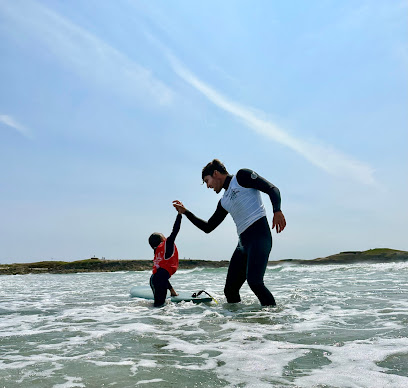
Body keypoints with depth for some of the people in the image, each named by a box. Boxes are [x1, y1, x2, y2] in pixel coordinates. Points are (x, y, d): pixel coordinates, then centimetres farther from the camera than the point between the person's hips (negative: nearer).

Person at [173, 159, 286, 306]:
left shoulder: (242, 176, 5)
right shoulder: (224, 202, 25)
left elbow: (272, 189, -4)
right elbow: (208, 227, 30)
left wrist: (277, 211, -22)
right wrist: (185, 212, 28)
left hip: (259, 234, -8)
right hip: (243, 243, 8)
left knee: (254, 281, -25)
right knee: (230, 289, 2)